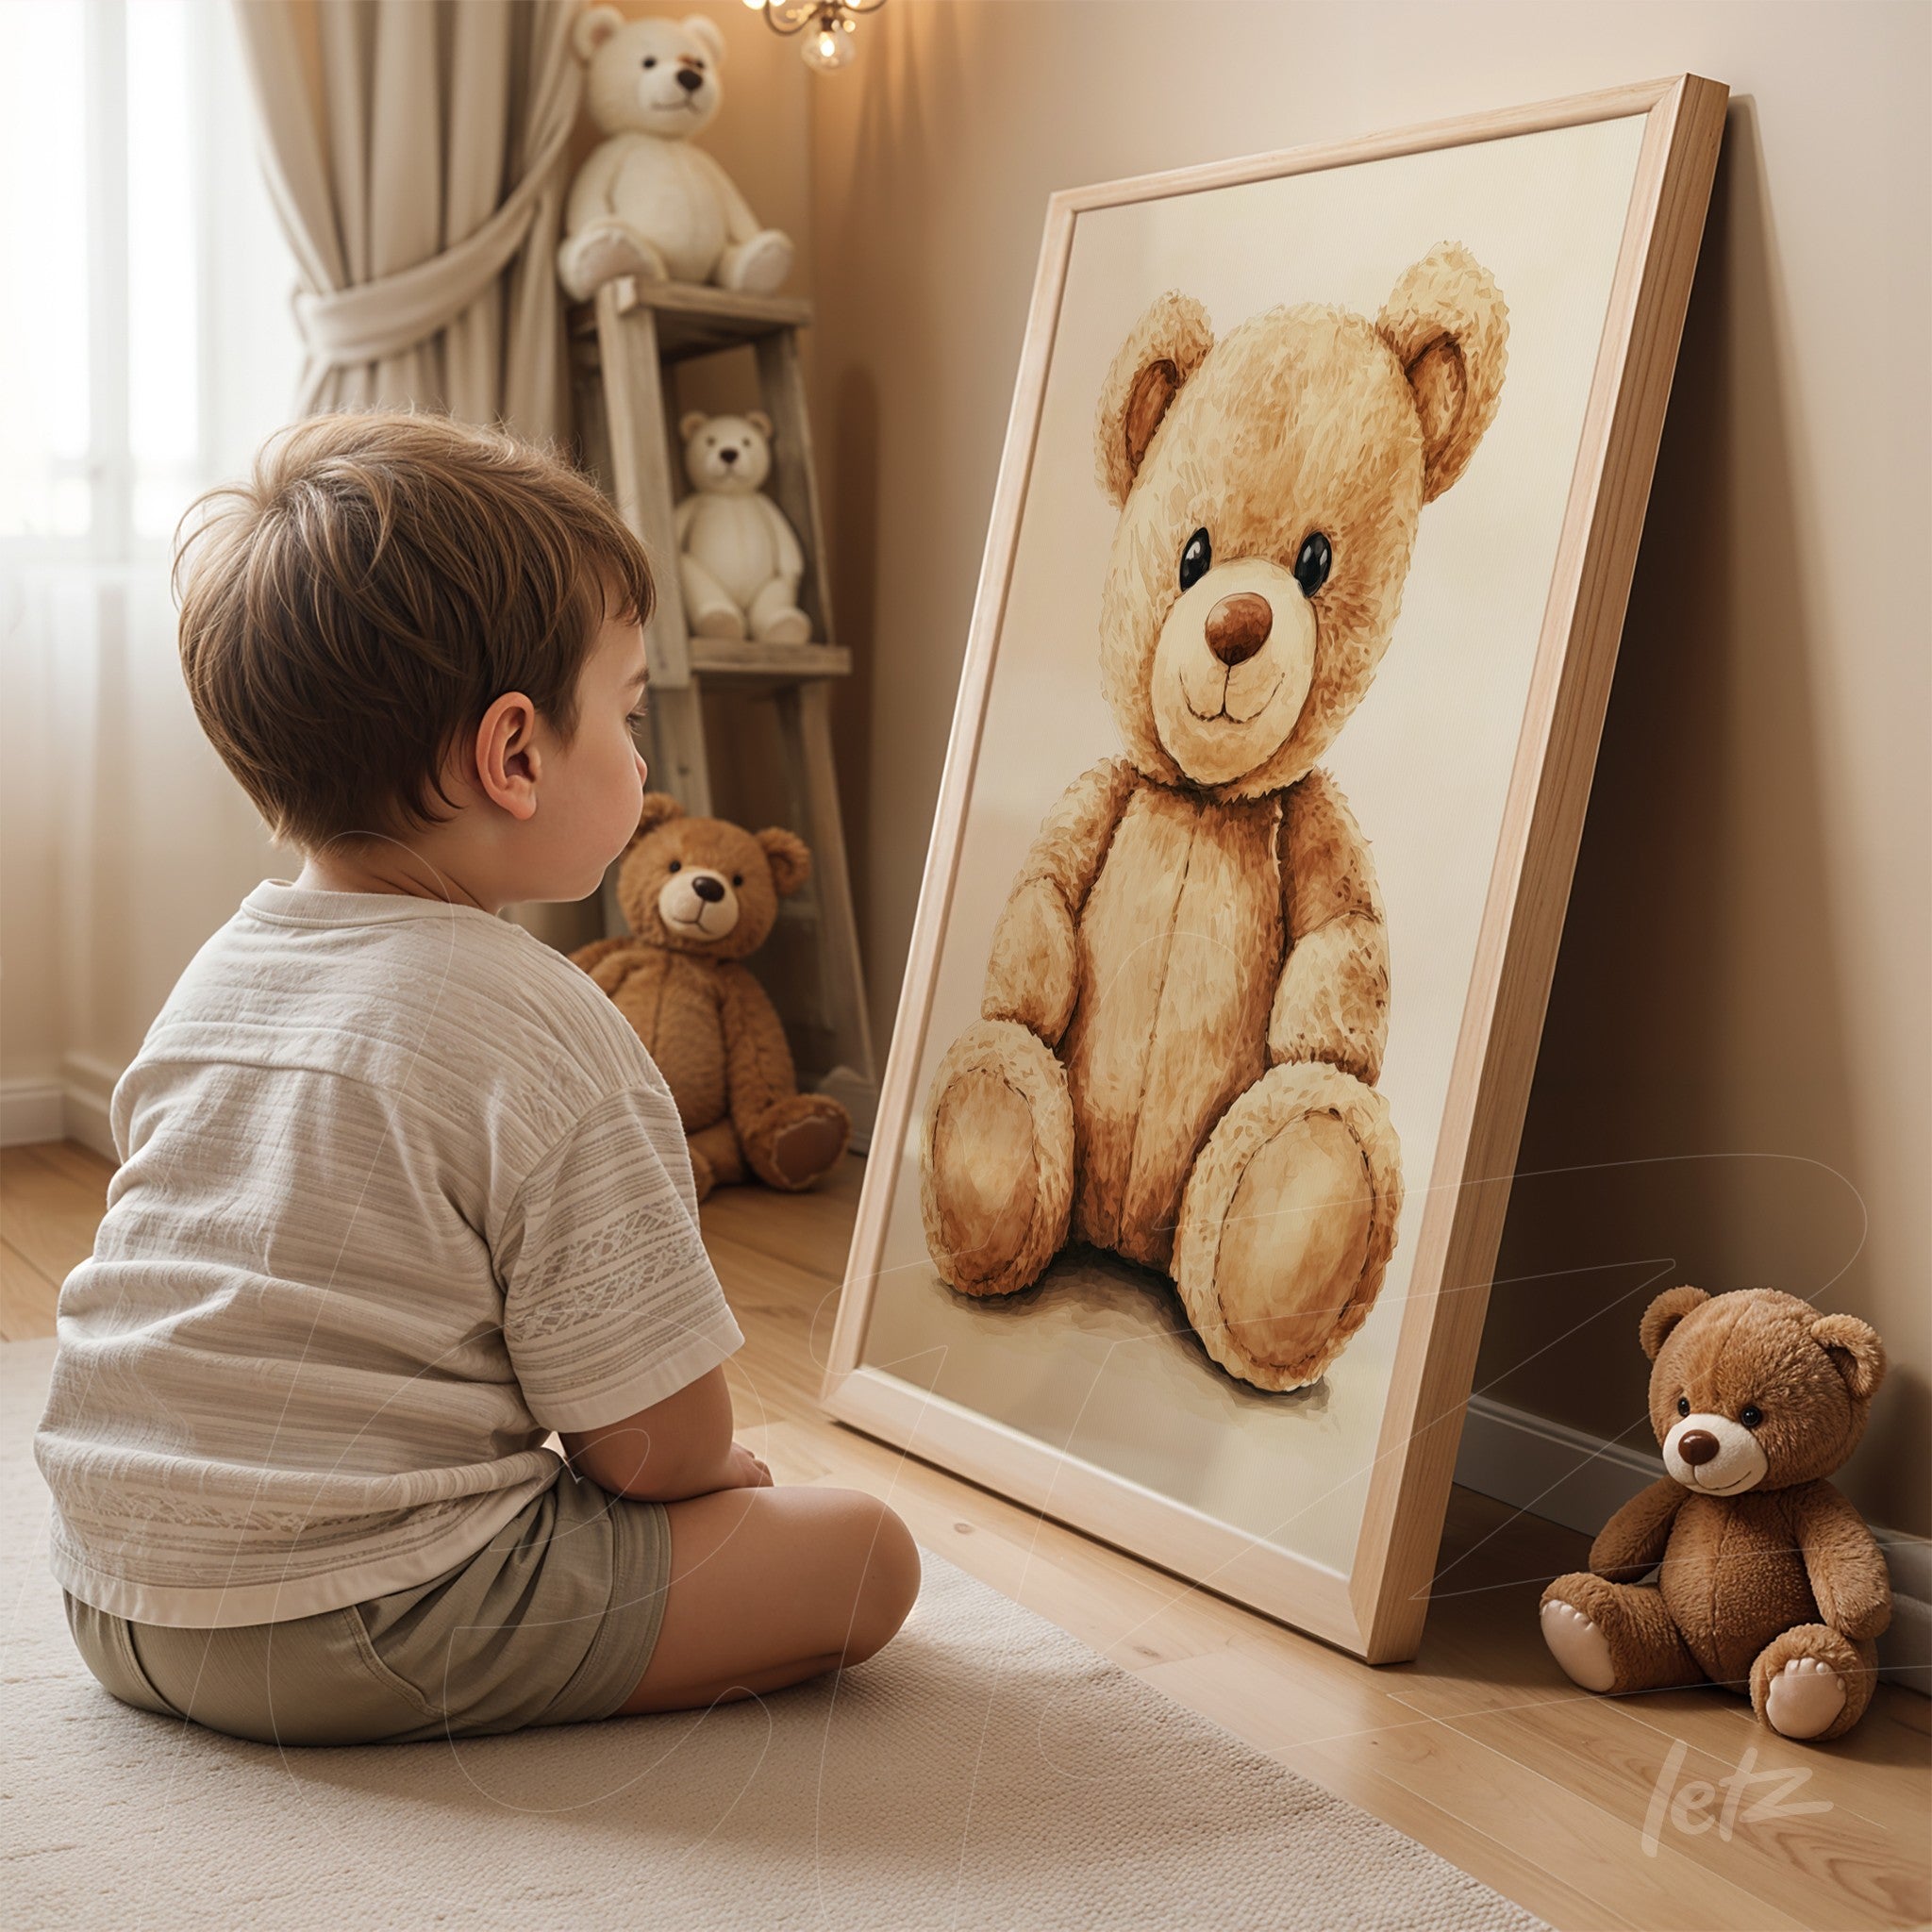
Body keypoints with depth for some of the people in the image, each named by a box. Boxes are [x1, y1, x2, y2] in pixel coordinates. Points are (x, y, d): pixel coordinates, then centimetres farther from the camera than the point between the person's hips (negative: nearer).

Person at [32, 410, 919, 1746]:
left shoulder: (213, 980, 6)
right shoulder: (545, 1037, -19)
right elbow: (658, 1439, -16)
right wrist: (717, 1473, 8)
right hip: (352, 1630, -8)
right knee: (865, 1552, -6)